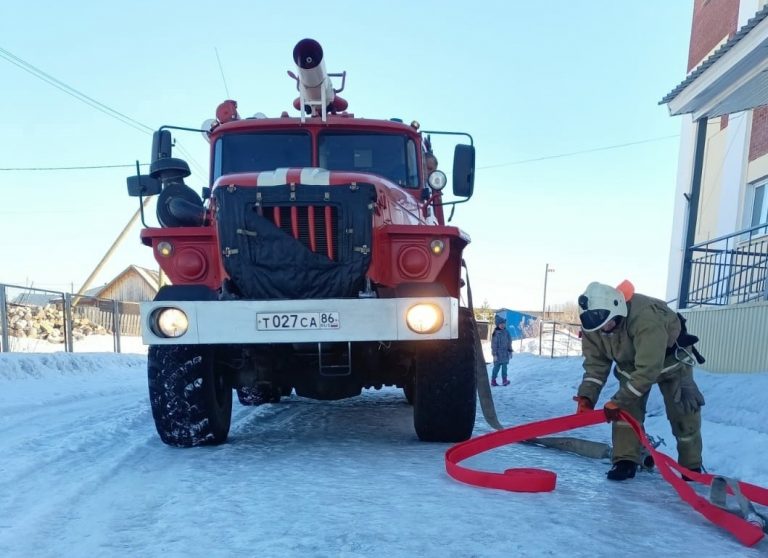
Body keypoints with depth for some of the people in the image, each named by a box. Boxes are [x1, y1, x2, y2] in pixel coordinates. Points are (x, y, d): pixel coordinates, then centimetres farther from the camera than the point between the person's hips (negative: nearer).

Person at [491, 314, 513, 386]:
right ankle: (493, 380, 9)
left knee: (504, 366, 3)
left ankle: (504, 380, 7)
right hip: (498, 353, -5)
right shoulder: (495, 333, -12)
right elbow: (493, 345, -11)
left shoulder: (506, 332, 4)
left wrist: (510, 351, 13)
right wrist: (494, 354, -14)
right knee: (496, 366, 0)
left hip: (505, 353, 5)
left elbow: (509, 343, 13)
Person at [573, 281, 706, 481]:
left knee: (683, 411, 0)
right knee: (627, 407, -12)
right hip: (630, 362, 4)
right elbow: (595, 363, -17)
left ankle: (691, 466, 17)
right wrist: (586, 396, -29)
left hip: (671, 358, -4)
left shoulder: (646, 318, -45)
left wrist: (617, 401, -41)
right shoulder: (594, 323, -25)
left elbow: (648, 369, -44)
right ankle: (625, 460, -5)